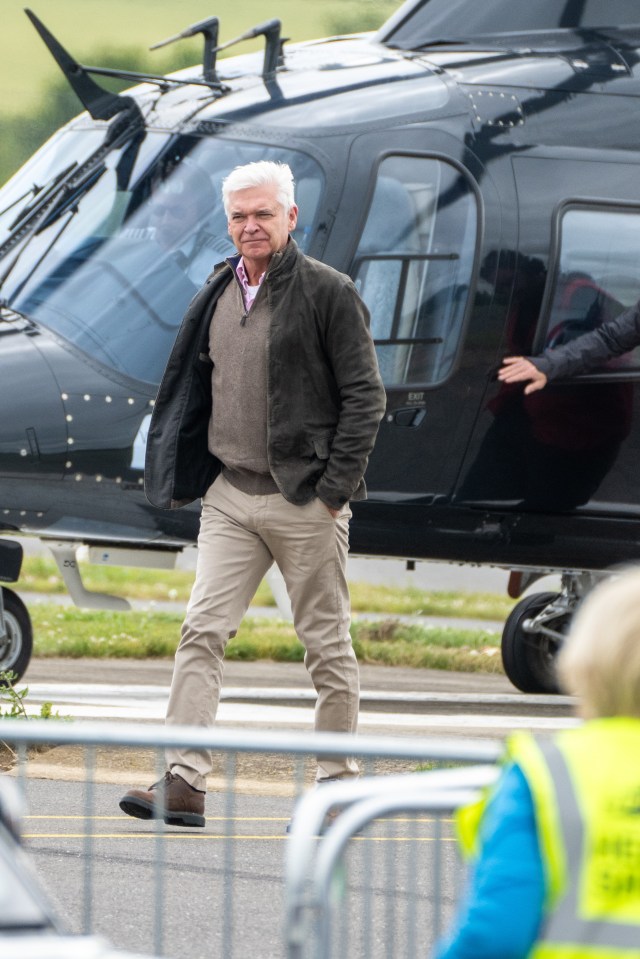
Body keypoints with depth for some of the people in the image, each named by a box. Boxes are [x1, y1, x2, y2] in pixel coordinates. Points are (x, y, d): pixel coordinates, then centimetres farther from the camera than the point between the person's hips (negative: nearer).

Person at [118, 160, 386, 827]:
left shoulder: (328, 292, -6)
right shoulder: (219, 293, 11)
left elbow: (365, 396, -7)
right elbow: (196, 388, 21)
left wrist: (334, 489, -12)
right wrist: (184, 477, 13)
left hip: (305, 502, -5)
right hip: (230, 496, 5)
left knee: (326, 645, 3)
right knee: (202, 630, -7)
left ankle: (337, 784, 13)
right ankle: (183, 783, -11)